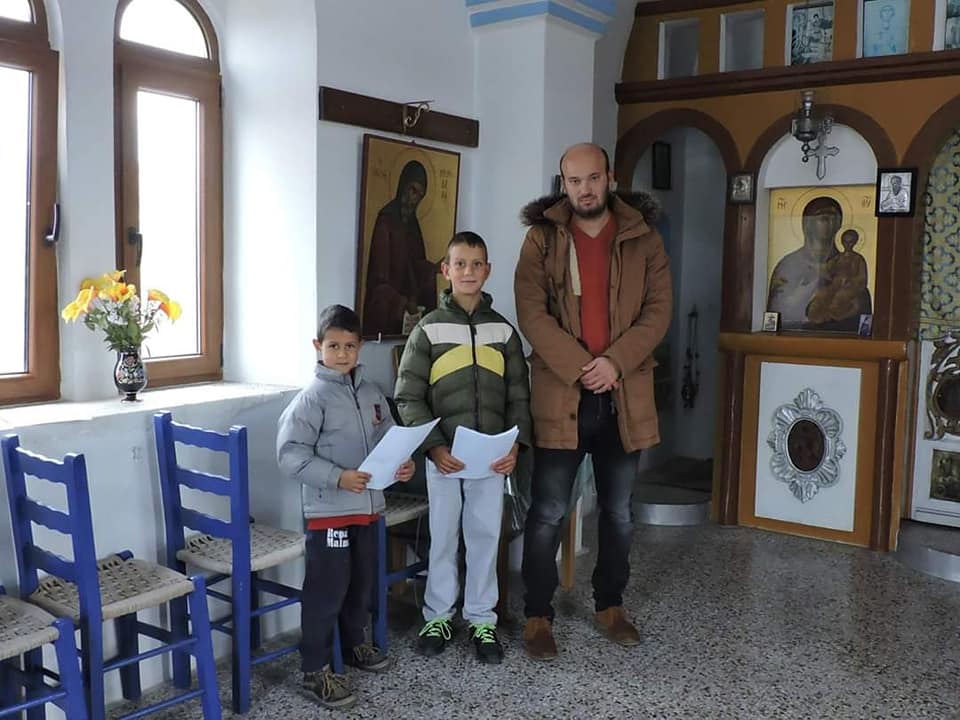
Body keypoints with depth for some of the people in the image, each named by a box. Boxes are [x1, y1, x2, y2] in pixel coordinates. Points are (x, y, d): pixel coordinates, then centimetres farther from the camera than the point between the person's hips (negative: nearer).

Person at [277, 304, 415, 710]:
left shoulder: (371, 395, 7)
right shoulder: (312, 398, -13)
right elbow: (291, 455, -19)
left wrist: (402, 465, -6)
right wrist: (337, 477, -26)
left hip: (368, 506, 7)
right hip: (328, 510, -7)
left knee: (362, 583, 20)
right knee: (327, 590, 0)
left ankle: (354, 645, 41)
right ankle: (316, 669, 14)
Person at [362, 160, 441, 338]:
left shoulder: (412, 222, 12)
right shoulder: (386, 220, -13)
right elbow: (380, 275, -17)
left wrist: (434, 268, 3)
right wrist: (402, 303, -23)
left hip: (406, 309, 8)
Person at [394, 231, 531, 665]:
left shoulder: (503, 331, 5)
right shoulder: (428, 330, -2)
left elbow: (518, 396, 7)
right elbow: (408, 397, -4)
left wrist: (515, 444, -6)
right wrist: (434, 446, -13)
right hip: (443, 456, -2)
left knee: (485, 538, 9)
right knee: (443, 538, 9)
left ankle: (482, 620, 24)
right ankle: (438, 618, 25)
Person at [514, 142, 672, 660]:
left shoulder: (642, 237, 5)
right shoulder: (542, 237, 0)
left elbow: (658, 309, -1)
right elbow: (532, 313, -8)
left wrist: (615, 363, -15)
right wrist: (580, 367, -17)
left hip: (624, 395, 2)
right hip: (560, 394, -2)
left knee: (618, 512, 14)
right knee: (547, 513, 3)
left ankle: (610, 605, 32)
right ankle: (537, 615, 17)